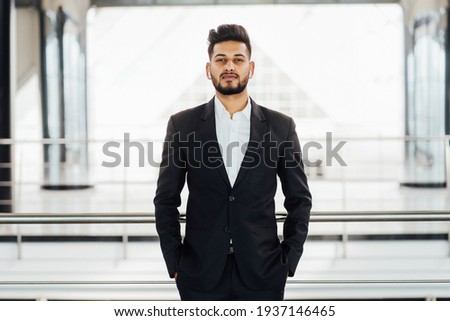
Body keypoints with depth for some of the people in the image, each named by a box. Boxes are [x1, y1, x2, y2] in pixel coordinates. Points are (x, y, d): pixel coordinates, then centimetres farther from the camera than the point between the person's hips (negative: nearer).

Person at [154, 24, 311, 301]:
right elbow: (166, 200, 4)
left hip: (262, 273, 0)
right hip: (201, 274, 0)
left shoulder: (281, 126, 1)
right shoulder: (183, 125, 1)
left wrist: (289, 260, 0)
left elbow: (299, 199, 6)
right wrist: (174, 262, 0)